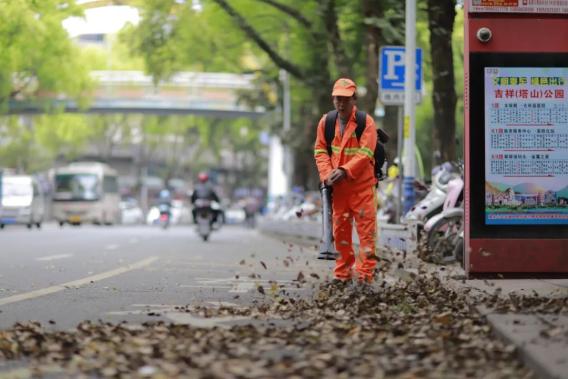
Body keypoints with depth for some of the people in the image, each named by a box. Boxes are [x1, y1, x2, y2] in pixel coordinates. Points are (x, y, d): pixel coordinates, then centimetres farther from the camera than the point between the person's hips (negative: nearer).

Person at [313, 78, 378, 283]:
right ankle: (342, 275, 19)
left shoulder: (366, 122, -8)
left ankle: (365, 275, -5)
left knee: (366, 230, -6)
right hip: (337, 187, 4)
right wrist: (327, 174, -9)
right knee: (340, 230, 10)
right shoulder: (326, 122, 5)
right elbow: (320, 150, 6)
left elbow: (365, 154, -14)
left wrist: (345, 170, -24)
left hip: (362, 185, -4)